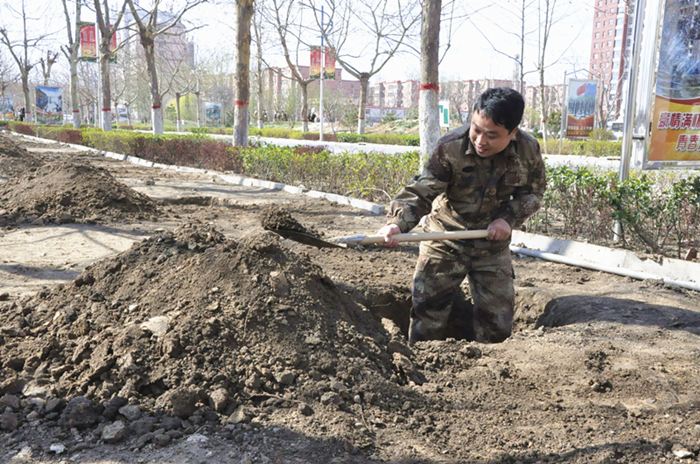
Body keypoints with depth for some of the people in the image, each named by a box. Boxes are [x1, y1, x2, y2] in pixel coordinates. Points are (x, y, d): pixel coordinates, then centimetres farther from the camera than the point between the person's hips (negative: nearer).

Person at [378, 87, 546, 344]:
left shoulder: (529, 151, -12)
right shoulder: (450, 148, -22)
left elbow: (533, 192, 4)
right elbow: (421, 191, -22)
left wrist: (509, 218, -14)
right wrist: (397, 223, -40)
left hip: (493, 246, 3)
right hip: (445, 243, -2)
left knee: (497, 320, 8)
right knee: (429, 312, 2)